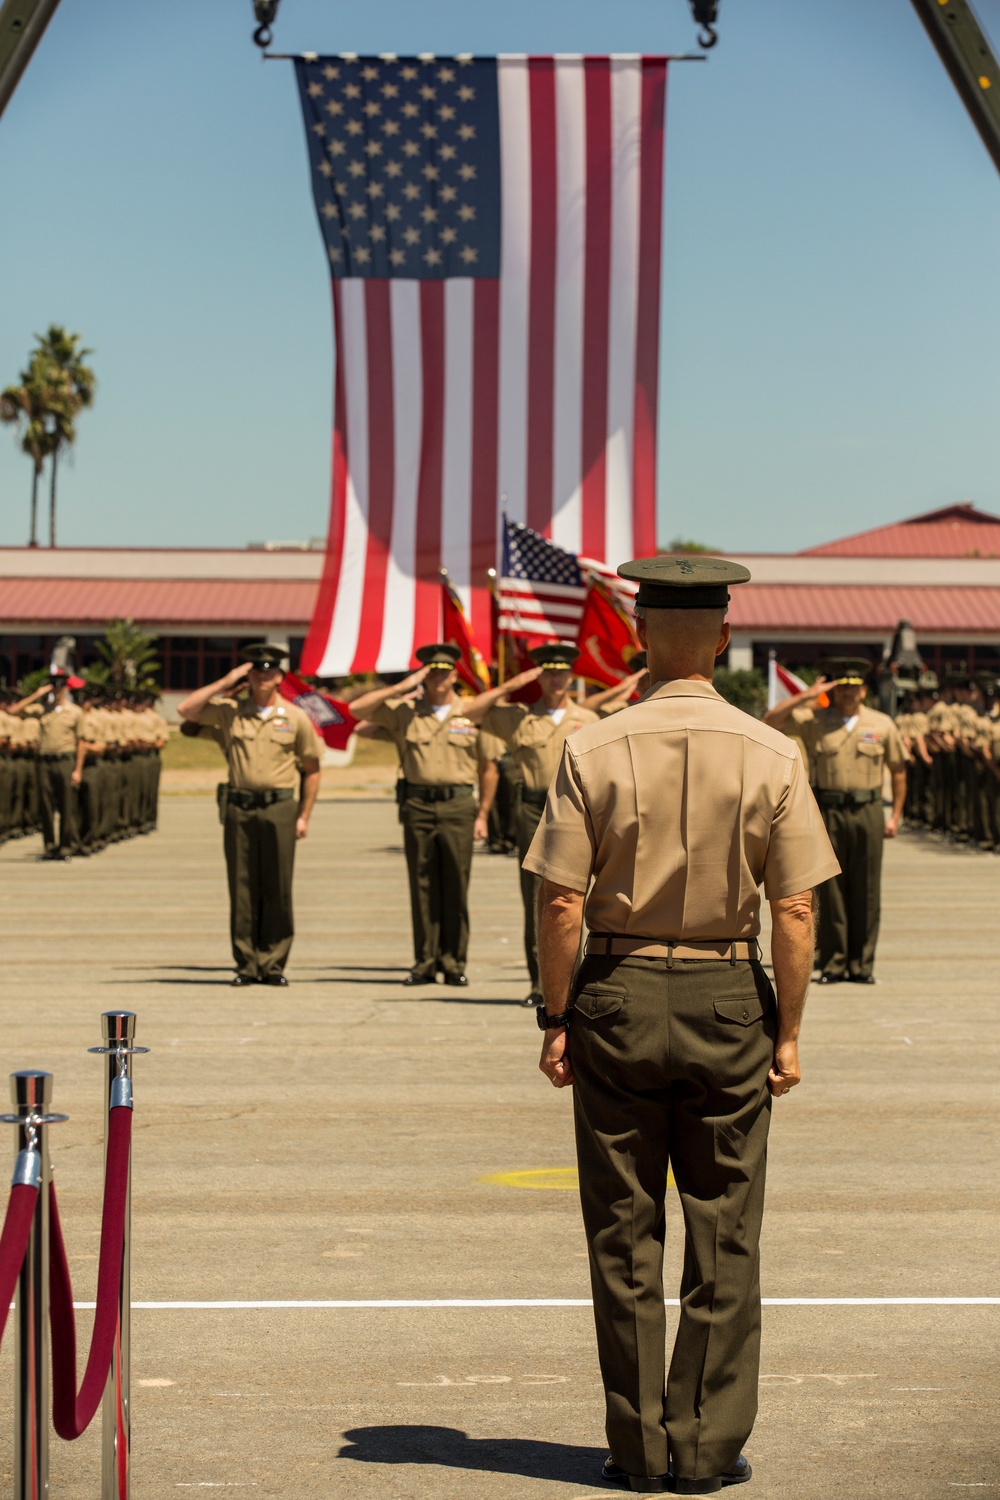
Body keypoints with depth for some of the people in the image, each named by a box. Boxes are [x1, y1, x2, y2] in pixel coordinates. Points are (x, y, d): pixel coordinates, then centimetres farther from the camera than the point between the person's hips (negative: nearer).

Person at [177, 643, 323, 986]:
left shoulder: (295, 718, 5)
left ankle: (272, 964, 6)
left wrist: (304, 815, 4)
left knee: (277, 890, 0)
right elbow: (186, 710, 0)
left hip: (279, 808, -1)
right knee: (242, 889, 2)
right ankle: (246, 964, 8)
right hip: (239, 807, 1)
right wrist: (225, 683, 0)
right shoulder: (230, 711, 8)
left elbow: (312, 769, 10)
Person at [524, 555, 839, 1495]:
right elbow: (795, 909, -5)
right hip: (728, 998, 0)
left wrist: (555, 1020, 2)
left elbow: (561, 901, -8)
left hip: (618, 995, 0)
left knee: (624, 1231, 8)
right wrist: (788, 1032, 3)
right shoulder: (770, 757, -4)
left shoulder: (593, 752, -6)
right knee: (723, 1231, 8)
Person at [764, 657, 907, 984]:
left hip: (868, 812, 1)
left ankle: (861, 964, 9)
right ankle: (833, 963, 8)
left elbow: (898, 770, 14)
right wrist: (805, 696, -7)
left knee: (866, 890, 2)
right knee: (831, 888, 1)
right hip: (829, 811, -1)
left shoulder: (881, 725, 8)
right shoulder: (814, 721, 4)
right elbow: (770, 721, -3)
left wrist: (895, 816, 9)